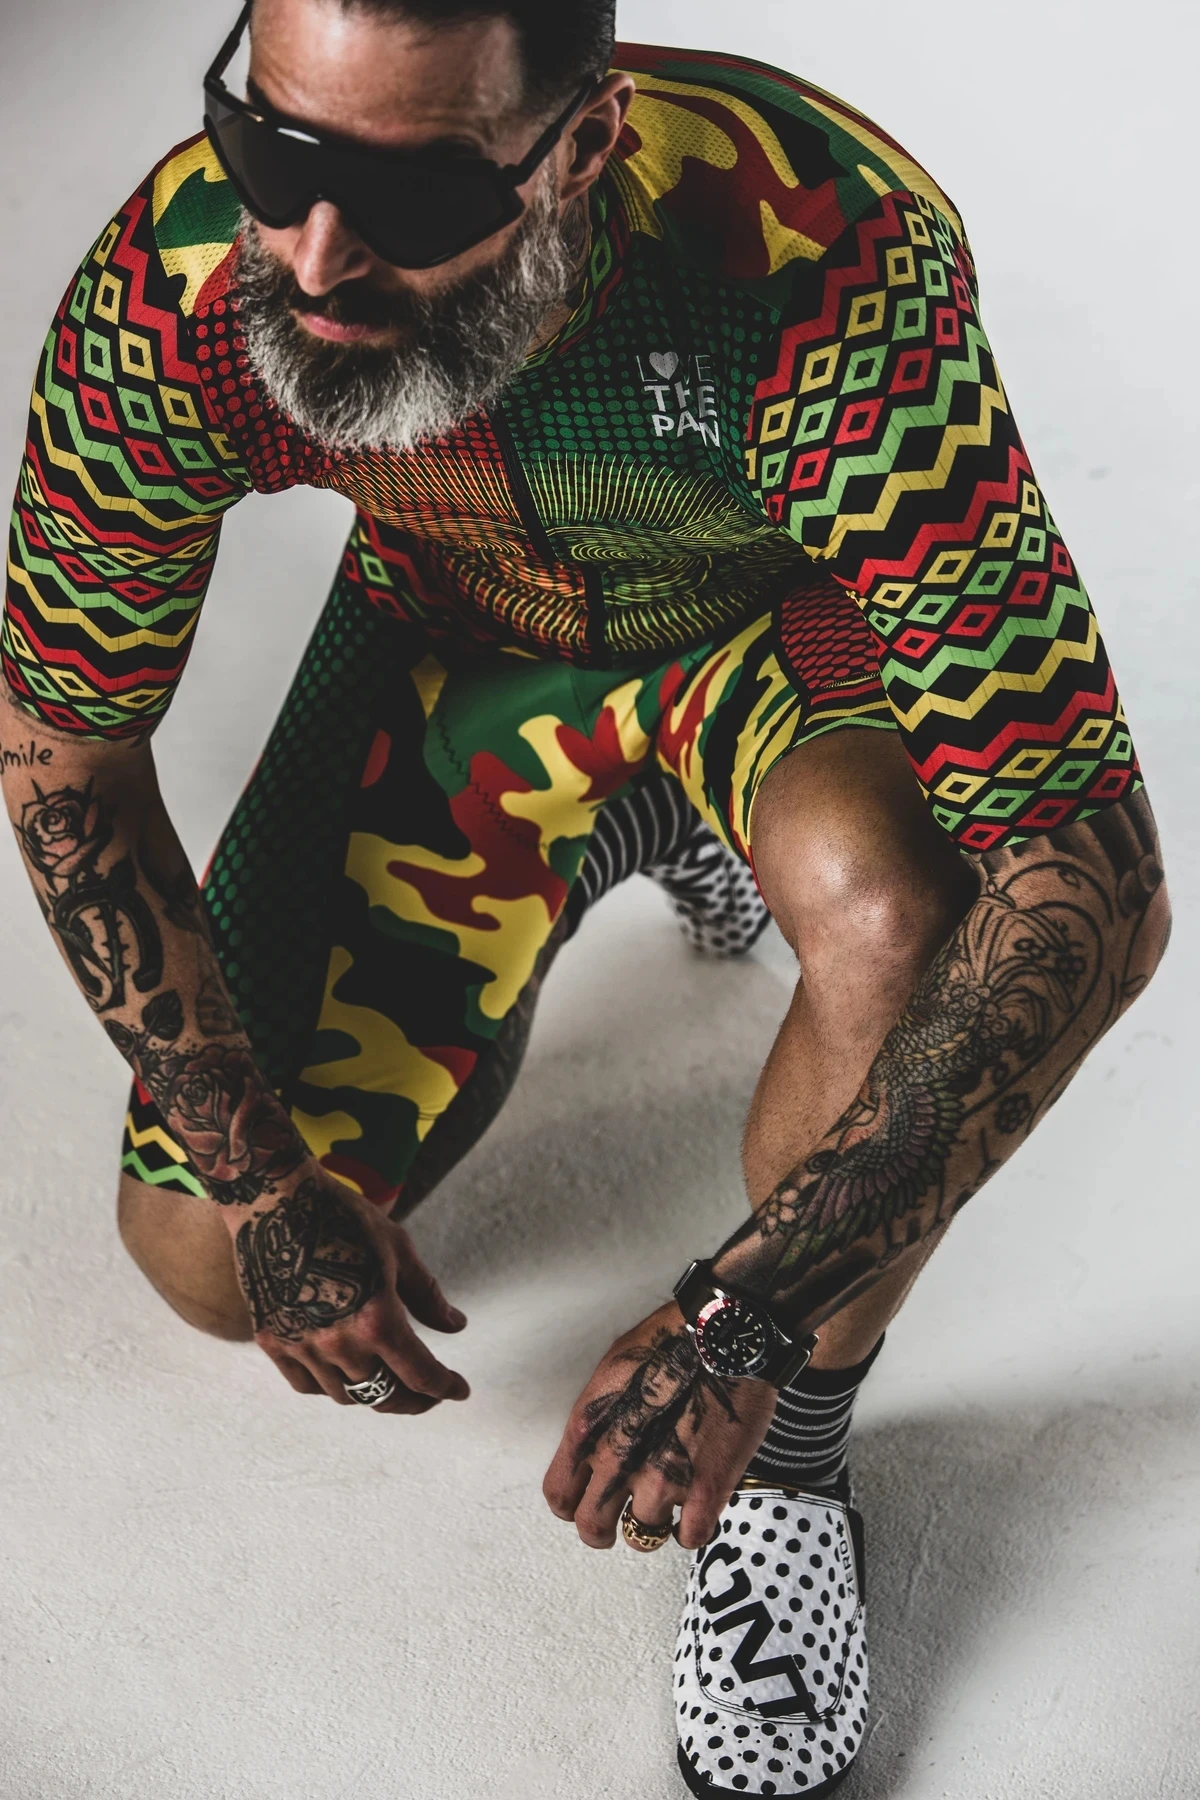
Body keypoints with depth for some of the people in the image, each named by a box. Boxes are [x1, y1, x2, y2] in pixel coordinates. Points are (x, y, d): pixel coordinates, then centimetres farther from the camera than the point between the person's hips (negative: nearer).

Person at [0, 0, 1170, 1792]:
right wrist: (260, 1180, -16)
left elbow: (1095, 874, -41)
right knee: (203, 1252, 0)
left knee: (886, 902, -40)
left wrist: (743, 1321, -44)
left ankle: (792, 1462, -8)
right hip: (471, 645, 3)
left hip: (799, 620, -3)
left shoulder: (831, 251, -41)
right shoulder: (171, 288, -30)